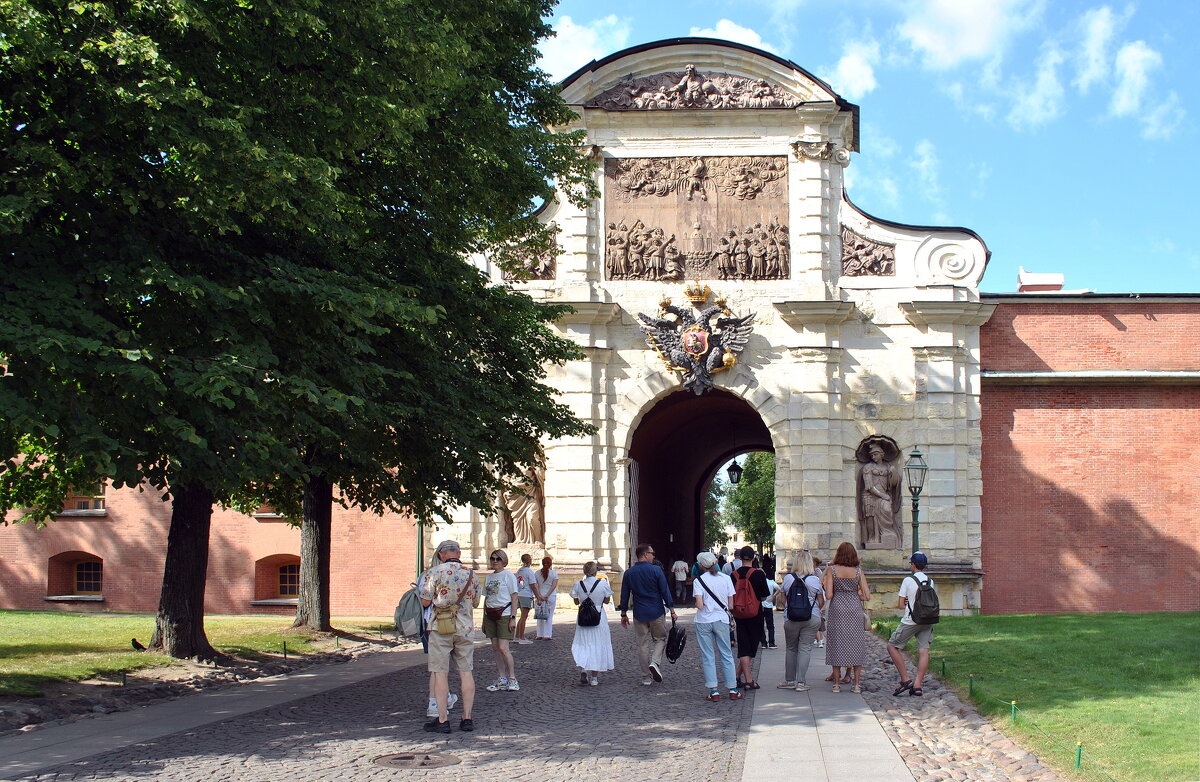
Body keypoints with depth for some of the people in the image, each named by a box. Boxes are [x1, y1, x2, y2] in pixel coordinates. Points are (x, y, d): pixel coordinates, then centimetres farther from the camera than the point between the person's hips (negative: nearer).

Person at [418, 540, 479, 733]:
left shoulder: (435, 572, -8)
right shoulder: (470, 574, 5)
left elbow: (425, 602, -7)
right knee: (466, 672, 8)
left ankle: (442, 720, 1)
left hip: (441, 629, -3)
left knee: (440, 674, 1)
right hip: (465, 628, 4)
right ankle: (467, 719, 10)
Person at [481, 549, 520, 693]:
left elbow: (514, 598, -6)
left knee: (503, 648, -11)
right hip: (490, 615, 6)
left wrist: (513, 618, -12)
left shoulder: (508, 576, -4)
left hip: (504, 614, -6)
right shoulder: (488, 577, 14)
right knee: (495, 648, 5)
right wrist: (484, 619, 13)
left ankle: (512, 679, 0)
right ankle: (501, 679, 12)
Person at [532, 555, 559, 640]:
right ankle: (547, 635, 0)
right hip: (551, 597, -1)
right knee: (549, 616, 3)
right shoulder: (554, 573, -2)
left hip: (539, 596, 1)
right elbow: (554, 586, -10)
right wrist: (546, 596, -13)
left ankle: (540, 635, 9)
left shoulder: (537, 573, 2)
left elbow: (535, 586, -5)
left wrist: (539, 597, -8)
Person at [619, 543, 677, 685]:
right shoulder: (656, 570, -7)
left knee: (643, 644, 9)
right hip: (656, 613, -3)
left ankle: (647, 677, 10)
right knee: (660, 639, 14)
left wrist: (624, 614, 15)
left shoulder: (629, 573, 3)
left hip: (639, 615, 3)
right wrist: (672, 610, -1)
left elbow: (624, 595, 7)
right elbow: (665, 591, -7)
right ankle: (655, 662, -11)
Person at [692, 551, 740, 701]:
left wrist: (697, 604, 6)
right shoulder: (726, 578, 0)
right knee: (726, 655, 11)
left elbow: (699, 605, -15)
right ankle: (733, 690, 12)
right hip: (721, 620, 2)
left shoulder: (699, 581, -8)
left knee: (708, 656, 5)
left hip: (704, 622, -2)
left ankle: (713, 691, 3)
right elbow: (731, 604, -1)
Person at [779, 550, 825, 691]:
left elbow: (783, 599, 5)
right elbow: (821, 602, 0)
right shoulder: (815, 580, -6)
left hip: (791, 618, 1)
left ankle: (790, 680, 19)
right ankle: (801, 682, 2)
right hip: (812, 619, -1)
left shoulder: (788, 578, -2)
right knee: (805, 649, 3)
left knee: (791, 649, 14)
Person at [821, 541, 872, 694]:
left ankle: (837, 683, 8)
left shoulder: (831, 570, -5)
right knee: (856, 646, 8)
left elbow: (829, 595, -11)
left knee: (837, 646, 6)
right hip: (854, 610, 1)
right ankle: (857, 684, 8)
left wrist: (824, 585, 9)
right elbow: (867, 596, -3)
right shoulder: (858, 571, 0)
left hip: (837, 610, -1)